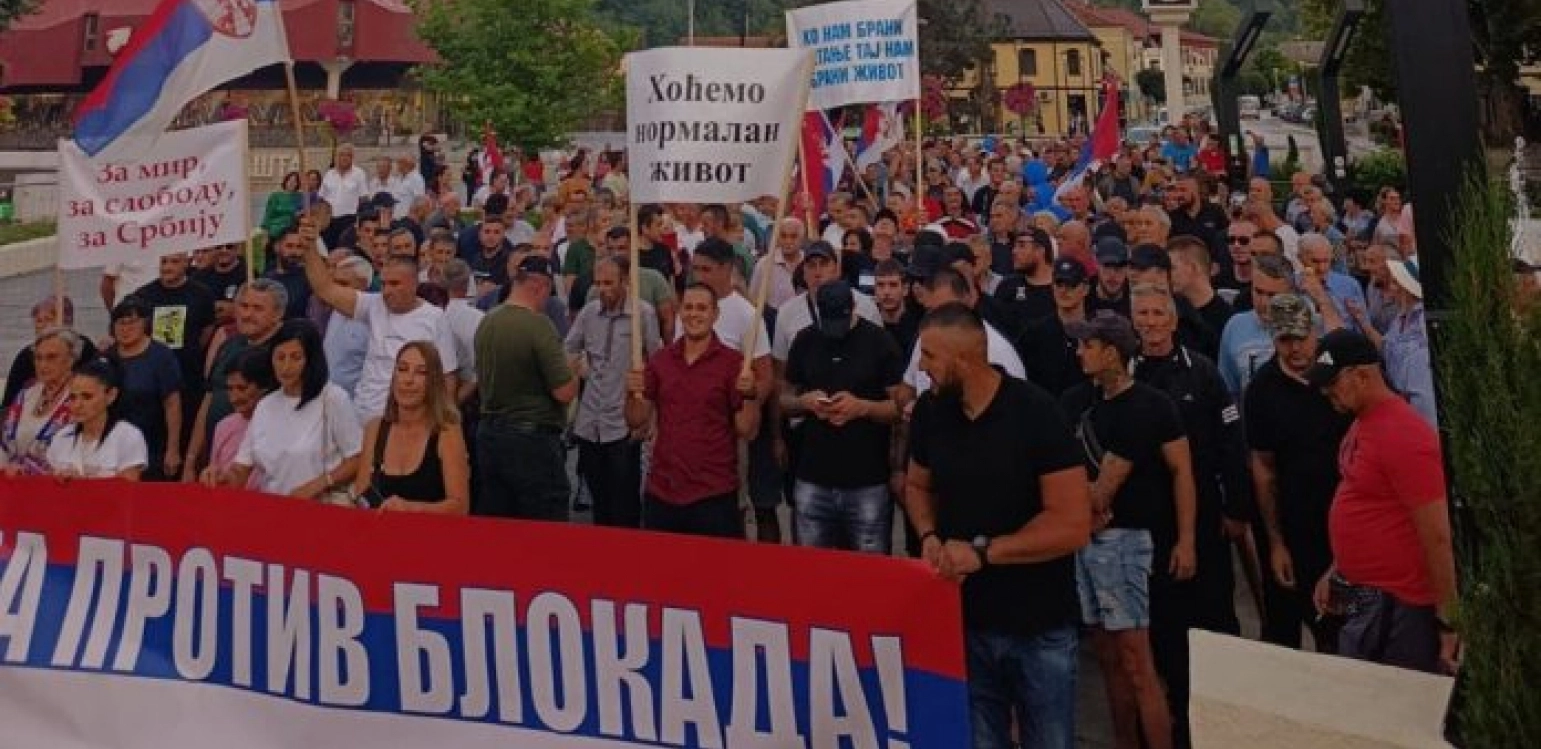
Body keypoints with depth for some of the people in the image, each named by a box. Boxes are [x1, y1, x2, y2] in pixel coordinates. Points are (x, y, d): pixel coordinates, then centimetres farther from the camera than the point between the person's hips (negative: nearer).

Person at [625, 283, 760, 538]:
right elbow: (636, 421, 7)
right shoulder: (660, 360, 7)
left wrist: (750, 395, -22)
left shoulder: (733, 362, -4)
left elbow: (747, 431, -6)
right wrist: (632, 393, -10)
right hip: (660, 493, 4)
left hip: (715, 495, -3)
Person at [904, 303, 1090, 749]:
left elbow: (1073, 524, -20)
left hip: (1039, 629, -4)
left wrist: (983, 552, -23)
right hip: (964, 620, 4)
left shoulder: (1036, 414, -18)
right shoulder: (930, 411, -2)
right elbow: (918, 485, 14)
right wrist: (930, 537, -7)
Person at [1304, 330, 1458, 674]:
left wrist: (1447, 623, -18)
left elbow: (1437, 537, -21)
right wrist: (1337, 572, 17)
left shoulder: (1404, 437, -22)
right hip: (1361, 596, 9)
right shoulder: (1363, 421, 7)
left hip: (1396, 606, -9)